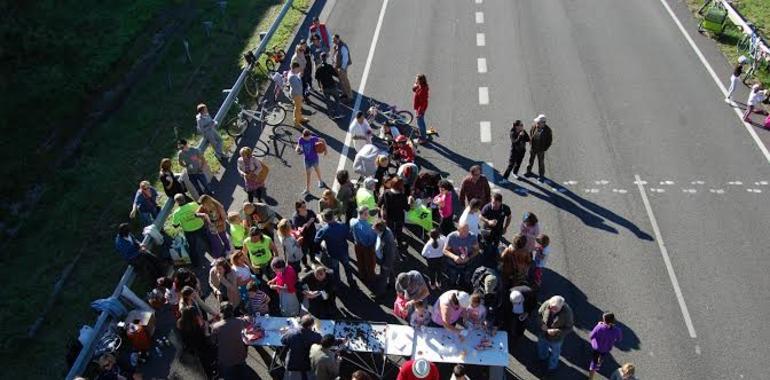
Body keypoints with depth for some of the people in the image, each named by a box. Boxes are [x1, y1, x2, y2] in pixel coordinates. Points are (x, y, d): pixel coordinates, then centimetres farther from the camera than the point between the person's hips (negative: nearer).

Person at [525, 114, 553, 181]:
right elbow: (530, 135, 8)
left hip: (540, 149, -4)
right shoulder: (534, 126, -13)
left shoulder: (547, 130, -22)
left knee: (541, 162, 9)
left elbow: (550, 140, -10)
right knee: (531, 160, 20)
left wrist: (544, 149, -10)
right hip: (533, 148, 4)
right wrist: (530, 143, 2)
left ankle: (542, 176, 26)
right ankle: (529, 171, 41)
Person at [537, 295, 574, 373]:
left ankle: (552, 367, 59)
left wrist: (556, 331, -34)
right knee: (541, 349, 32)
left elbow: (569, 328, -22)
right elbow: (539, 313, -7)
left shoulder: (567, 312, -36)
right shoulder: (546, 304, -28)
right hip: (543, 334, 3)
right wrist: (542, 324, -21)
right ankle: (543, 356, 67)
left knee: (554, 353, 28)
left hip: (556, 339, -3)